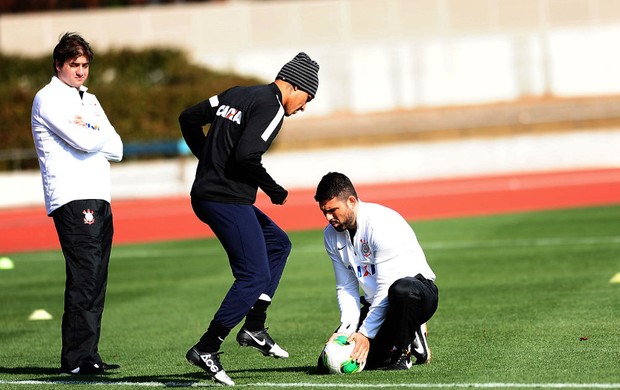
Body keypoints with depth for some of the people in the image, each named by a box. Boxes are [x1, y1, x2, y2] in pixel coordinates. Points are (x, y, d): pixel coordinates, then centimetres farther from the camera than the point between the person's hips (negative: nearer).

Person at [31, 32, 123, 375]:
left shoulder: (89, 100, 23)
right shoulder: (49, 99, -3)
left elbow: (116, 150, 13)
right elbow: (84, 142, -15)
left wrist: (90, 134, -3)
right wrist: (102, 135, 5)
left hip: (98, 199, 8)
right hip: (72, 200, -8)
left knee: (95, 281, 5)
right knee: (84, 277, -14)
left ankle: (88, 355, 8)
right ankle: (76, 358, -15)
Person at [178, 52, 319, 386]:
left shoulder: (236, 94, 16)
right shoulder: (271, 107, -10)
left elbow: (189, 118, 20)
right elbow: (246, 155, -22)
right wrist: (273, 189, -8)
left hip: (204, 194, 10)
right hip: (227, 201, -10)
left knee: (277, 243, 23)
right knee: (256, 275, -7)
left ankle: (254, 328, 20)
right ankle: (206, 349, -11)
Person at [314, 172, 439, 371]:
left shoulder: (381, 223, -21)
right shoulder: (331, 235, 2)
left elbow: (387, 287, -23)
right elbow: (345, 288, 6)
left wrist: (366, 334, -23)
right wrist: (347, 329, -10)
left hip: (418, 289, -7)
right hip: (377, 303, 7)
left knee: (401, 290, -45)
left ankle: (402, 354, -17)